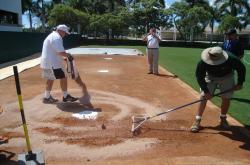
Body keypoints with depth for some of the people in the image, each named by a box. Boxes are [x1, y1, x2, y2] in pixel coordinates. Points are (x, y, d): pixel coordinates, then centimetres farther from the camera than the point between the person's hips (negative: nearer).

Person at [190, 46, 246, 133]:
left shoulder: (231, 60, -35)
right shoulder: (204, 62, -35)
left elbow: (241, 68, -14)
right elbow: (199, 76, -21)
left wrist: (240, 83, -11)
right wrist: (206, 91, -25)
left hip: (226, 77, 1)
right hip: (210, 77, 0)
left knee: (226, 98, -3)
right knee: (203, 96, -9)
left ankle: (223, 118, 22)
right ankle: (197, 121, -2)